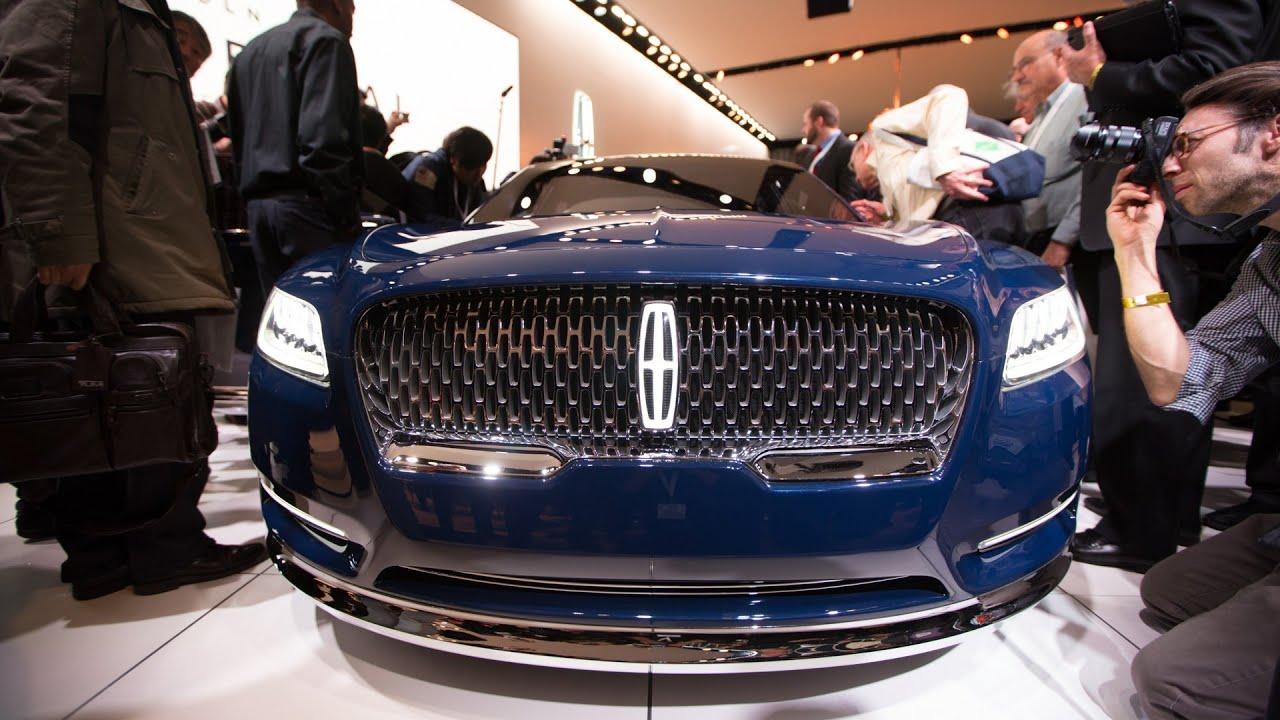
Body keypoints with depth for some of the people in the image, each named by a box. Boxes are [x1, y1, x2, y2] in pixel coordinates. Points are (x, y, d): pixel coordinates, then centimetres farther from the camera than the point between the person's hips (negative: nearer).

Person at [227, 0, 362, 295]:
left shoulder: (249, 53, 26)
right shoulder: (326, 40, -3)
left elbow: (238, 138, 25)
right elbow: (323, 135, -16)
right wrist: (347, 213, -16)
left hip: (257, 205, 9)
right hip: (305, 203, -9)